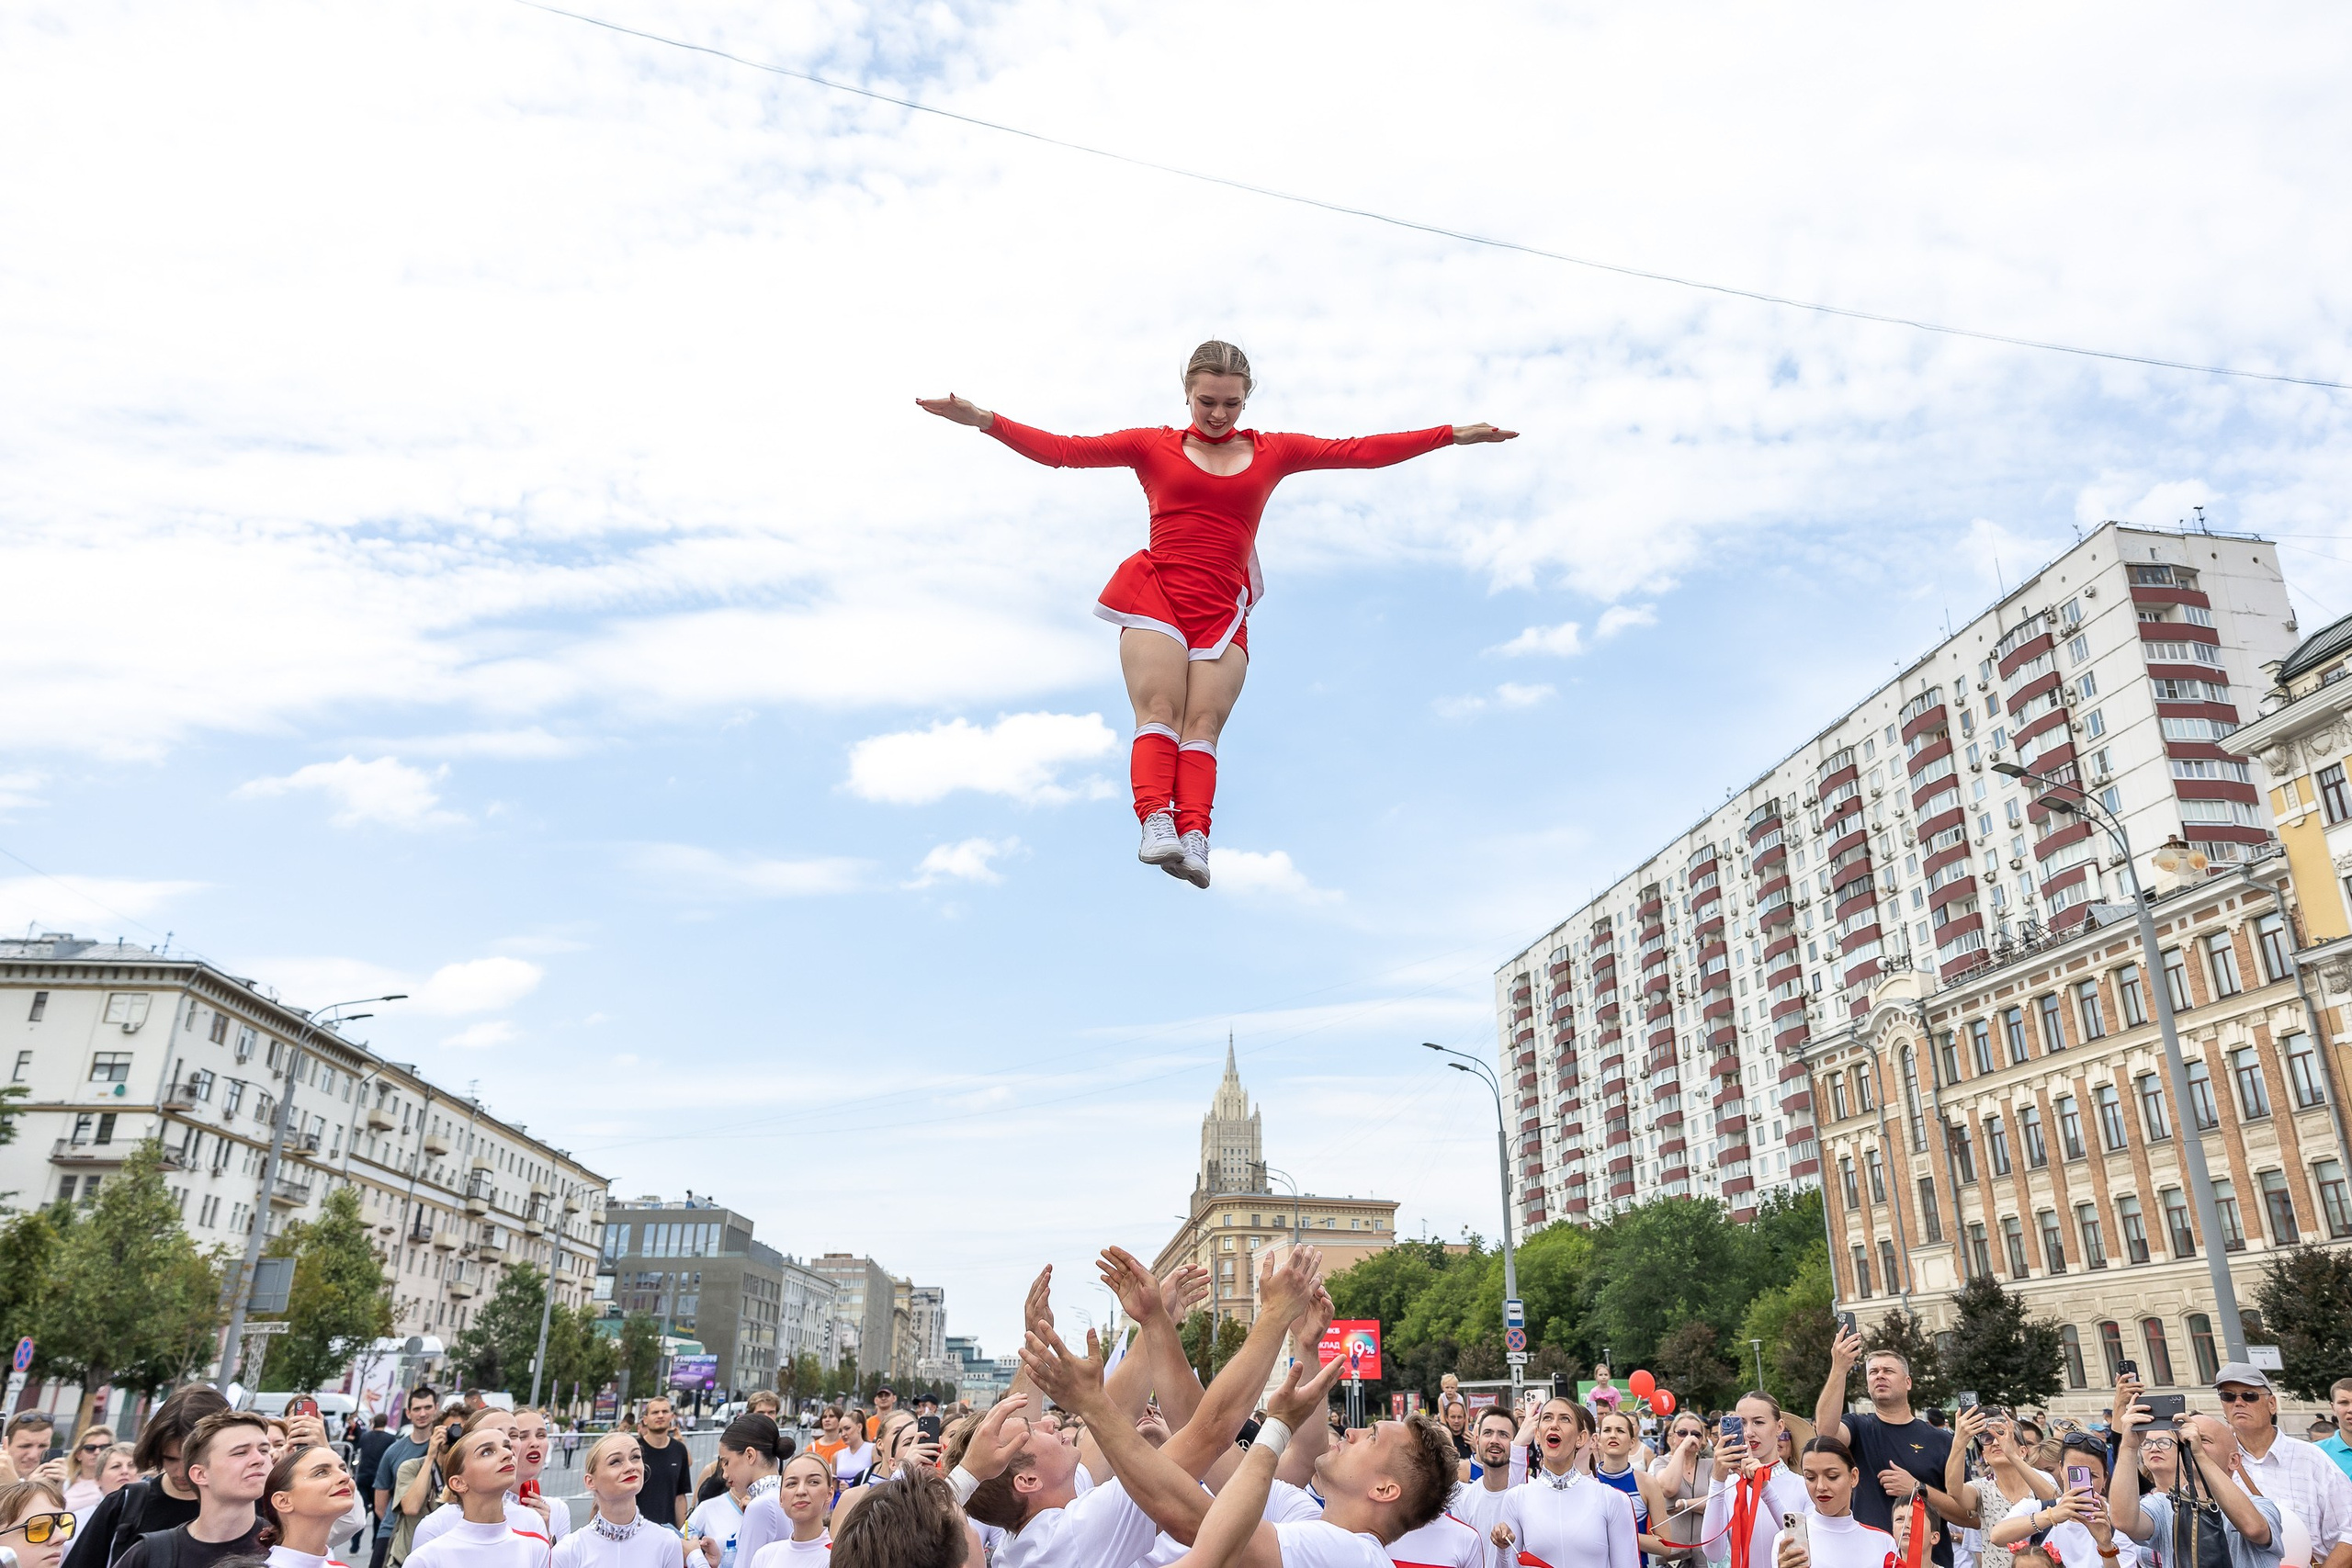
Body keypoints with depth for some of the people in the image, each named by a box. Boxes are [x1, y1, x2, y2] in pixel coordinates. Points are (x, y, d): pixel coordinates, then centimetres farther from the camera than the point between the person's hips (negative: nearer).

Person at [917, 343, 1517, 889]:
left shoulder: (1271, 452, 17)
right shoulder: (1154, 446, 14)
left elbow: (1361, 451, 14)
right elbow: (1063, 450, 7)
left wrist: (1454, 434, 11)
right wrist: (985, 420, -3)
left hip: (1221, 610, 1)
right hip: (1154, 592, -1)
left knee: (1203, 722, -13)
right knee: (1161, 709, -18)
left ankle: (1194, 841, -27)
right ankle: (1156, 823, -30)